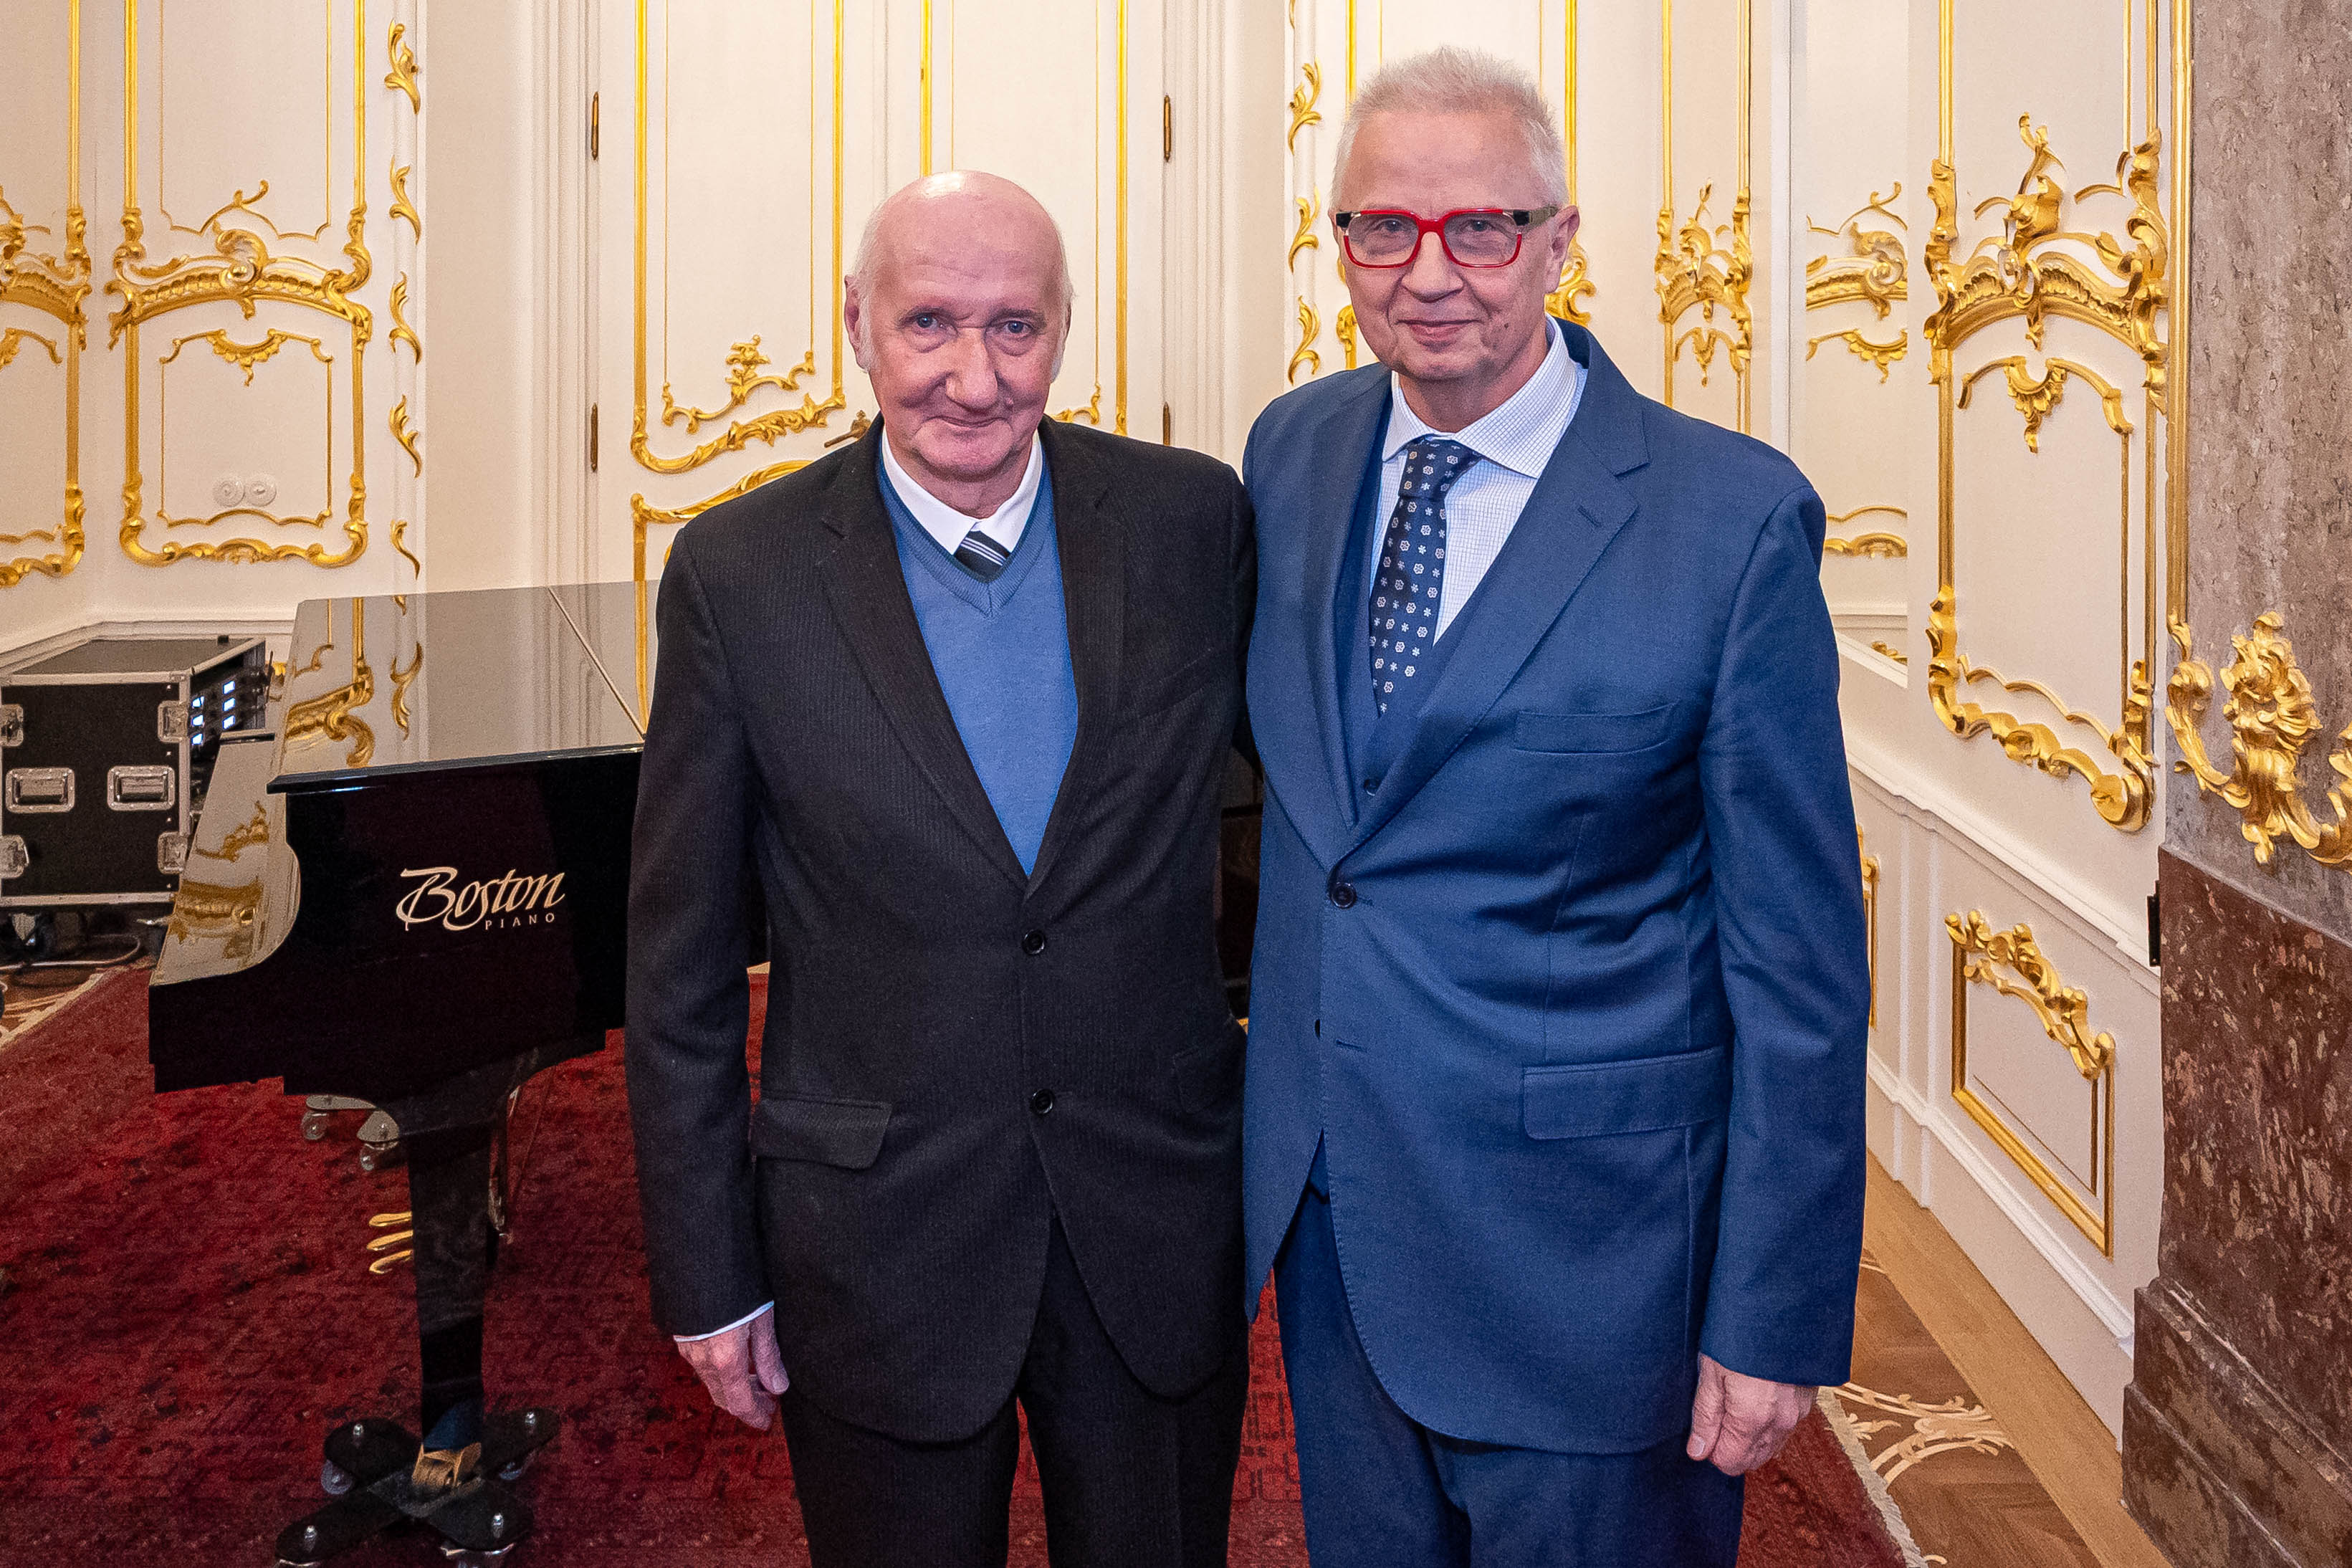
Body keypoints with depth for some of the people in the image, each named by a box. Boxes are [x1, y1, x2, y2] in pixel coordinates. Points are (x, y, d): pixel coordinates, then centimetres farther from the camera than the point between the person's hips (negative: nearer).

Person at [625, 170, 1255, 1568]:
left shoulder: (1193, 520, -5)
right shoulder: (740, 573, -9)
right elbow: (680, 962, -3)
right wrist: (706, 1276, -1)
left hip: (1158, 1224, 2)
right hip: (880, 1243, -1)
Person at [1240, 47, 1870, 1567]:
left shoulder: (1734, 515, -15)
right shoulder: (1291, 453, 1)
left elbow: (1797, 958, -12)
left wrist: (1773, 1318, -10)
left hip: (1578, 1254, -5)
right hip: (1325, 1213, 5)